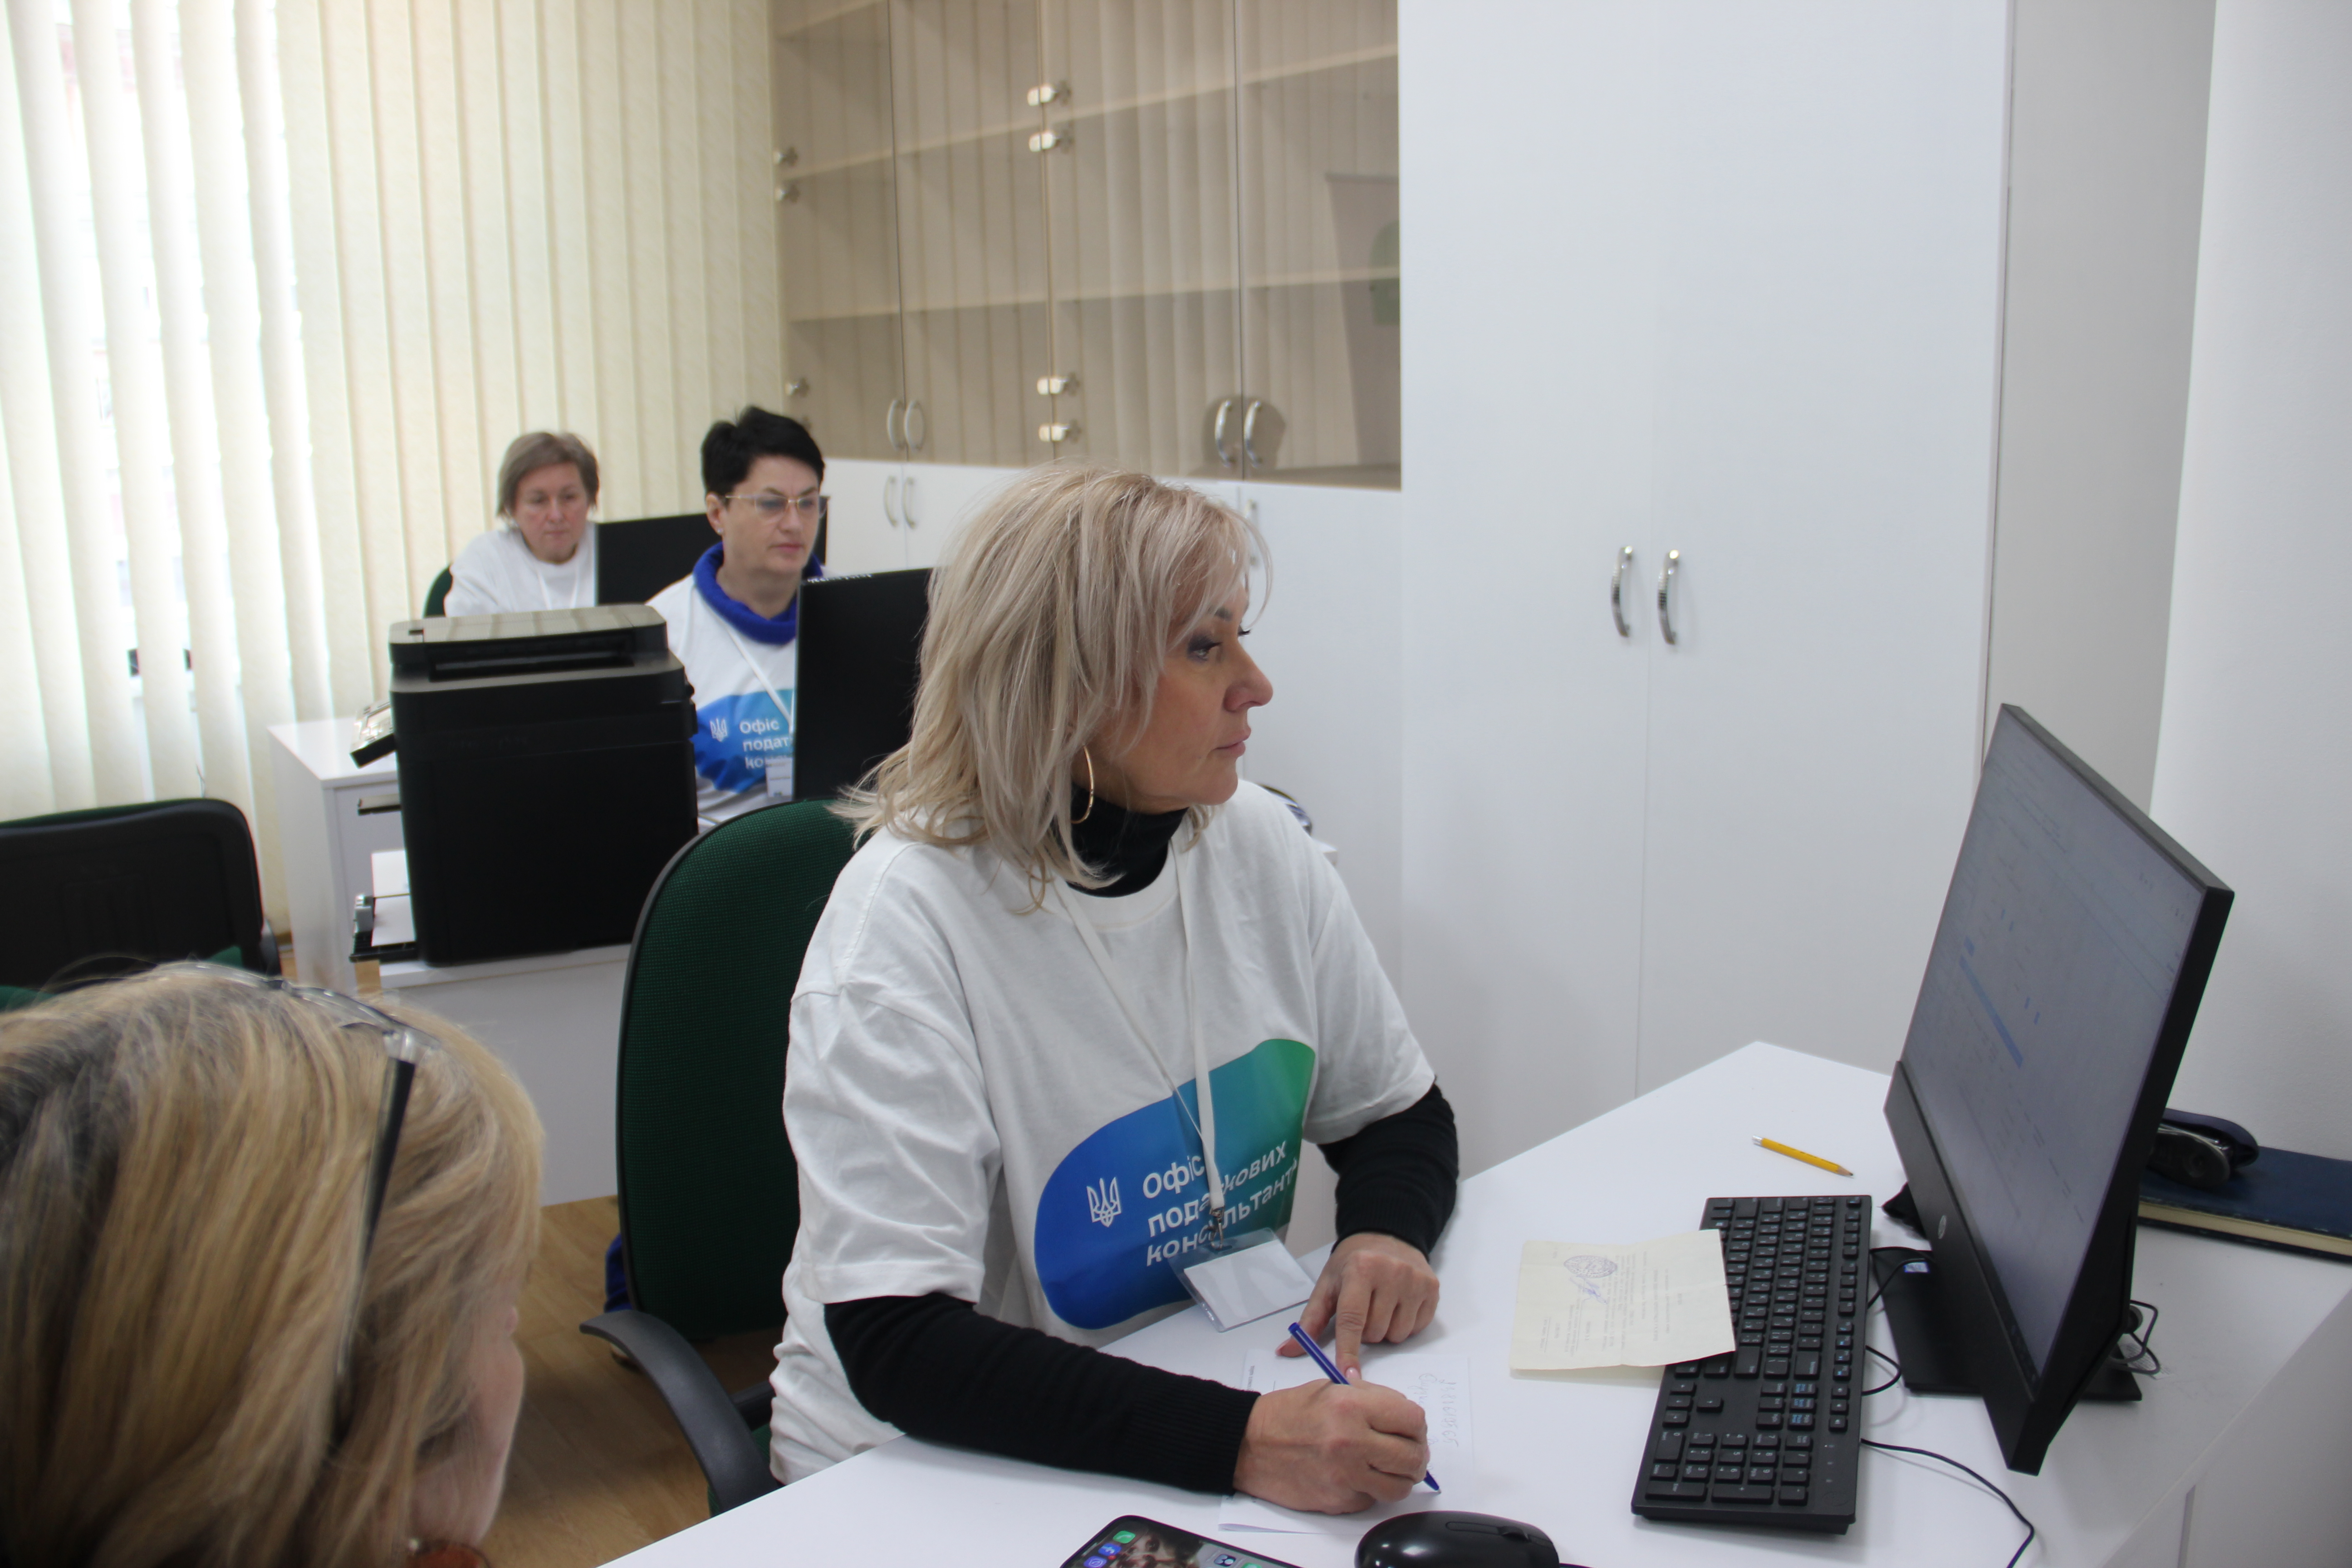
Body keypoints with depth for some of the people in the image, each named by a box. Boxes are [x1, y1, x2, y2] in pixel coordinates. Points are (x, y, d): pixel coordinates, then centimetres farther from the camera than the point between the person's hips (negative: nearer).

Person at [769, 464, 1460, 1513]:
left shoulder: (1257, 844, -3)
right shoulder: (905, 918, -20)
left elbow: (1402, 1112, 9)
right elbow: (895, 1345, -25)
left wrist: (1386, 1232, -12)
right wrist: (1235, 1439, -34)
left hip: (1226, 1389, 4)